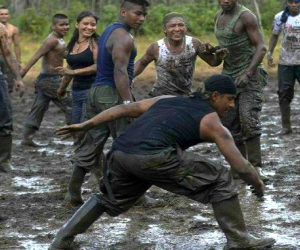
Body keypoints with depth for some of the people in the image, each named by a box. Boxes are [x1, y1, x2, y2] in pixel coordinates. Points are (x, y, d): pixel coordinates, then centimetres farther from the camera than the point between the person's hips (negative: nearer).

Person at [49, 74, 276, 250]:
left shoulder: (167, 100, 31)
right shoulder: (212, 123, 16)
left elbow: (124, 109, 27)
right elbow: (241, 166, 15)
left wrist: (85, 125, 28)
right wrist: (259, 185, 34)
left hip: (120, 153, 6)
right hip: (153, 156, -6)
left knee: (110, 201, 34)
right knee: (221, 182, 9)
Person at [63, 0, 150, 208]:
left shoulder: (109, 31, 17)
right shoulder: (123, 37, -14)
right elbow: (120, 71, -24)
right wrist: (129, 103, -29)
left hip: (96, 90, 9)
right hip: (112, 94, -9)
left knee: (90, 145, 9)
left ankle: (73, 195, 9)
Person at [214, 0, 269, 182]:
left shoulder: (246, 17, -13)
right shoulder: (218, 17, 10)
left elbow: (261, 47, -16)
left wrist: (248, 73, -25)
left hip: (250, 74, -8)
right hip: (229, 76, 8)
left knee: (248, 118, -19)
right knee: (230, 123, 5)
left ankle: (256, 167, -20)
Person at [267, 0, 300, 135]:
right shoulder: (280, 17, 2)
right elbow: (274, 35, 14)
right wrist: (269, 52, 3)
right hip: (285, 62, 3)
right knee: (284, 94, 4)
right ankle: (286, 126, 12)